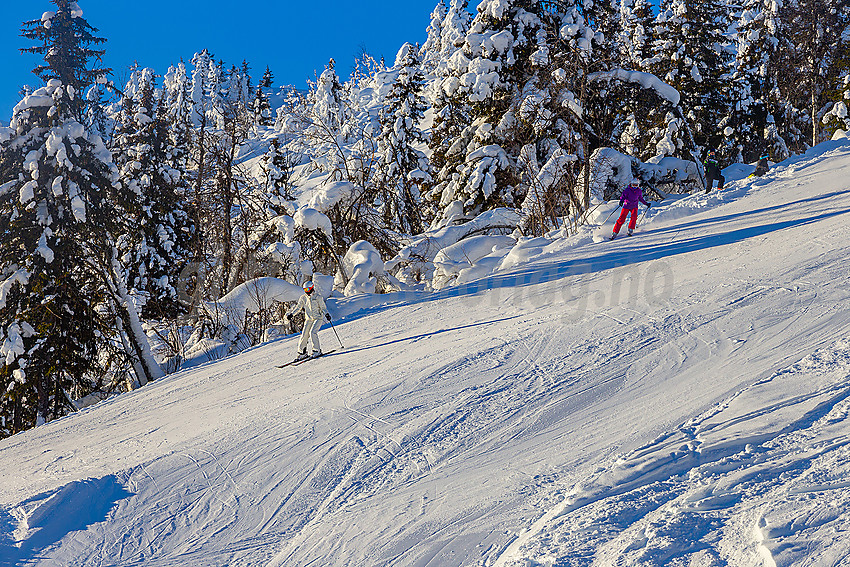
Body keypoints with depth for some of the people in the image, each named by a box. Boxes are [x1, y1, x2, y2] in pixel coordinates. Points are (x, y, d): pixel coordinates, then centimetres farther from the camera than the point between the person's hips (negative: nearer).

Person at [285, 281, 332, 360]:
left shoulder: (318, 297, -6)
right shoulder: (303, 298, 5)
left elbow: (323, 307, -2)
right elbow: (298, 308, 14)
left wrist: (326, 314, -19)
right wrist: (291, 314, 2)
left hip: (318, 318, -4)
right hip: (308, 319, 4)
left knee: (312, 333, -21)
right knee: (304, 335, -5)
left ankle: (317, 350, -12)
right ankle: (302, 352, 8)